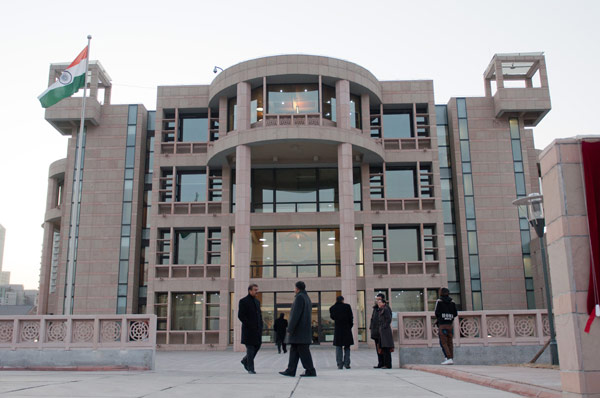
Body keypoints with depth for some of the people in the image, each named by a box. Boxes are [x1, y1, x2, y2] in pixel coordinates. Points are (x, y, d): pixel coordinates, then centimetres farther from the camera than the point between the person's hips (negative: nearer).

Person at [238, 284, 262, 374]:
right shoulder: (243, 301, -6)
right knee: (250, 348, -3)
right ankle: (250, 369, 5)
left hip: (257, 329, 7)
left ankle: (245, 360, 27)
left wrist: (261, 325, 8)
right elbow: (240, 315, -12)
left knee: (257, 346, 6)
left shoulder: (257, 301, 17)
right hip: (249, 329, -7)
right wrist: (249, 325, -15)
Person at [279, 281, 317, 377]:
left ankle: (310, 371, -3)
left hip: (299, 330, -10)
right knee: (294, 350, 10)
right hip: (304, 330, 10)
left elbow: (295, 314, -19)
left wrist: (290, 329, -17)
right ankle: (290, 371, 10)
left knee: (303, 351, -6)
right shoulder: (307, 298, 17)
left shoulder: (299, 297, -13)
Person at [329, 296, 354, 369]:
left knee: (338, 347, 7)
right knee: (347, 347, 10)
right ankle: (346, 364, 6)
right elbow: (351, 317, -1)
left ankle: (340, 364, 2)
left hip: (338, 329, 1)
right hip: (347, 329, -1)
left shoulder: (332, 308, -2)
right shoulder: (347, 306, -6)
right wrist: (350, 326, 11)